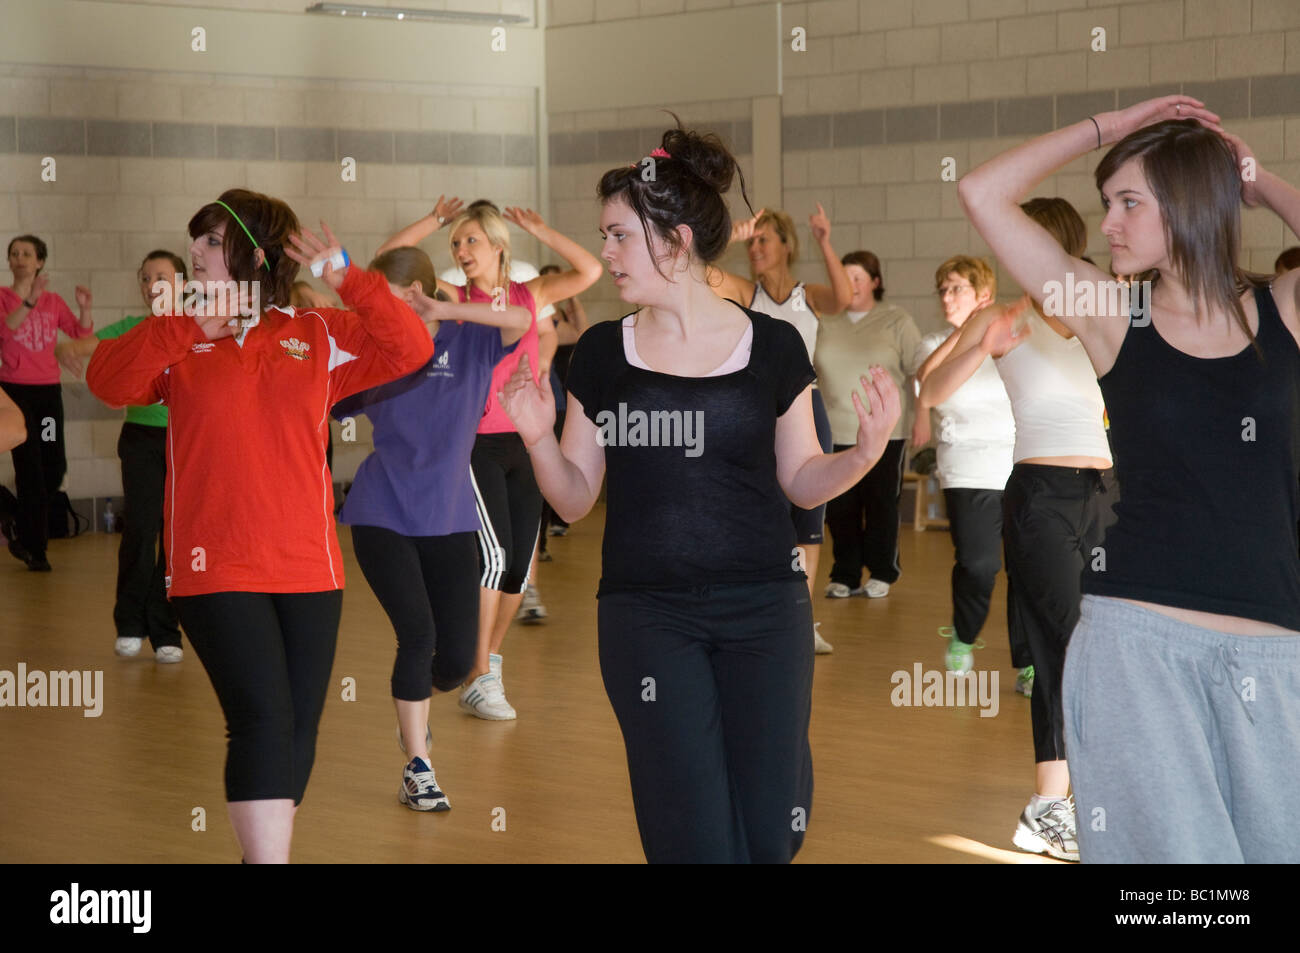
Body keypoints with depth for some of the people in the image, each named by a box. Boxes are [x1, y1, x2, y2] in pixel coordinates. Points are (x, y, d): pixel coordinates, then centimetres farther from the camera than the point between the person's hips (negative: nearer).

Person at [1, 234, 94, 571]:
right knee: (31, 468, -6)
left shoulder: (53, 302, 10)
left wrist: (85, 309, -11)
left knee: (55, 467, 4)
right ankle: (34, 548, 4)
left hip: (48, 389, 4)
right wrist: (29, 301, -32)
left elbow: (82, 335, 7)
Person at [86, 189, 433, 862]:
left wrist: (349, 282, -10)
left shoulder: (319, 338, 9)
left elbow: (410, 350, 0)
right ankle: (266, 855, -12)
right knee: (264, 720, -16)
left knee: (299, 731, 9)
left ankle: (264, 850, 27)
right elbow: (106, 380, -10)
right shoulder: (180, 344, 5)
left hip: (307, 567, 3)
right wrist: (190, 325, -18)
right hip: (216, 570, -3)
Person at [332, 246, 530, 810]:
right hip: (383, 516, 0)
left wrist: (445, 311, -26)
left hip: (449, 519, 0)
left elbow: (522, 321, -21)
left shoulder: (466, 342, -2)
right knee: (417, 633, -14)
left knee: (457, 658, 0)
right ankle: (417, 769, 2)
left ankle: (416, 708, 37)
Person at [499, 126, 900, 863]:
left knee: (772, 834, 2)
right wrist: (539, 439, -12)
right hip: (646, 613, 0)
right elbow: (576, 498, 6)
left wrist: (866, 451, -11)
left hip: (764, 607, 0)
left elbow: (801, 480, 7)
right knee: (695, 838, -4)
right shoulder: (602, 353, 3)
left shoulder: (772, 347, -1)